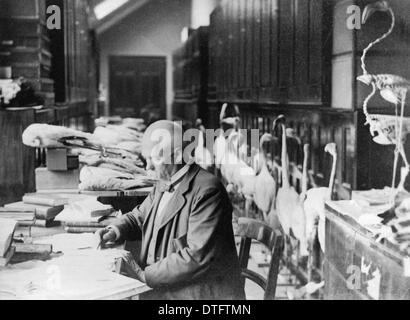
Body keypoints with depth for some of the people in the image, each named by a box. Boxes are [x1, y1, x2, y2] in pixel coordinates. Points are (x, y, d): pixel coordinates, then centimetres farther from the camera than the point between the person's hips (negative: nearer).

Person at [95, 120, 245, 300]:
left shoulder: (207, 190, -18)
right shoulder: (163, 185, 11)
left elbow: (198, 256, -24)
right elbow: (139, 216, 25)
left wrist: (145, 275, -20)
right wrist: (115, 231, 3)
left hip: (199, 293, -8)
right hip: (161, 291, 8)